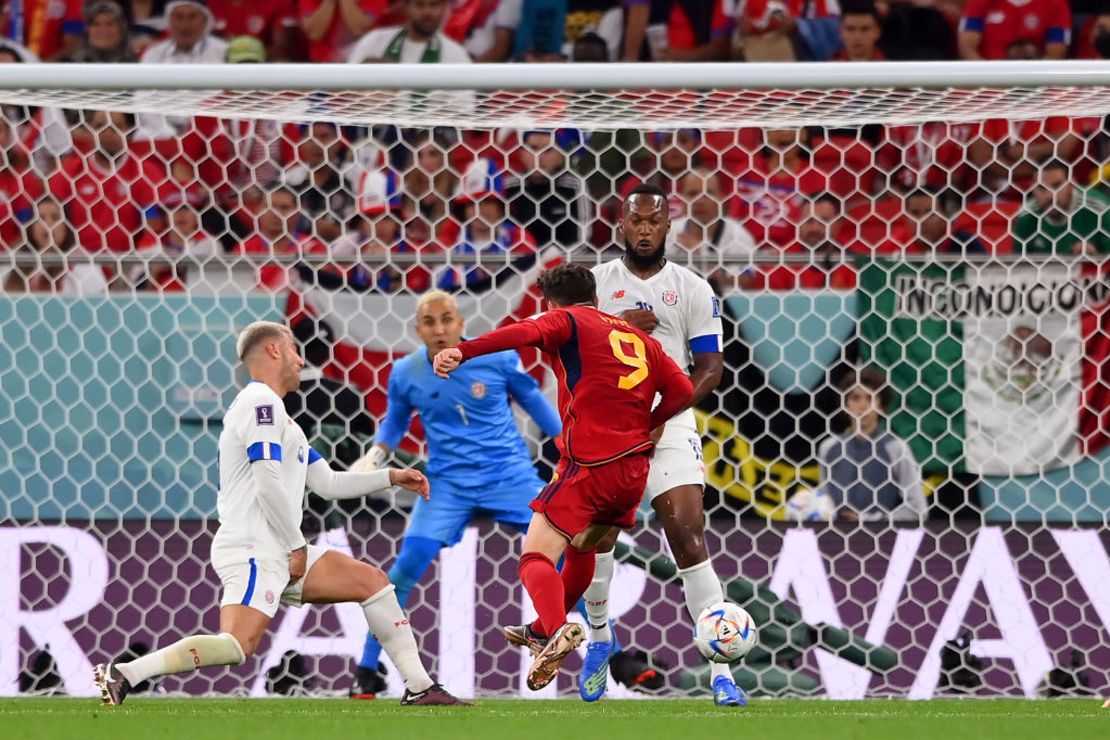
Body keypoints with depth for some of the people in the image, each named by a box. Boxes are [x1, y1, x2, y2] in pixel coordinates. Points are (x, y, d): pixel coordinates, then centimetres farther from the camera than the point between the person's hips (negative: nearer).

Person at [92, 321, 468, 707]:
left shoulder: (274, 412, 24)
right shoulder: (261, 403, -9)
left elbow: (328, 484, 27)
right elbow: (268, 485, -18)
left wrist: (390, 477, 24)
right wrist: (297, 548, -11)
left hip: (281, 554, 11)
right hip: (253, 552, -11)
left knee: (372, 580, 11)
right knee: (238, 645, -26)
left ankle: (419, 687, 12)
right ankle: (122, 673, -24)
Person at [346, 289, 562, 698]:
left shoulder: (497, 357, -10)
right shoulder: (405, 373, -5)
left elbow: (533, 400, 7)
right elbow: (395, 423, 15)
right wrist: (375, 456, -4)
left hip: (510, 474, 0)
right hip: (449, 483, 0)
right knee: (408, 565, -15)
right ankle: (366, 672, -5)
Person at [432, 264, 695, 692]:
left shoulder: (568, 321, 3)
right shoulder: (639, 338, 20)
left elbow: (525, 333, -18)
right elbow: (682, 390, 12)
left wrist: (463, 352, -28)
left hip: (588, 464, -7)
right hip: (634, 468, 7)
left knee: (537, 554, -13)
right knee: (582, 546, 30)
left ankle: (558, 630, -39)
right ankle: (545, 631, 43)